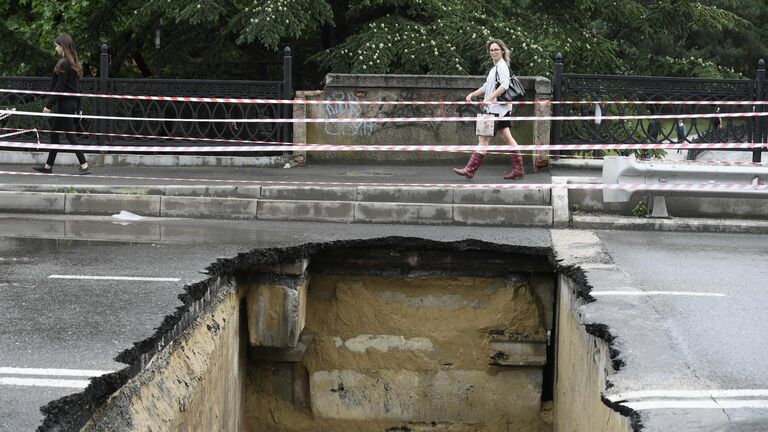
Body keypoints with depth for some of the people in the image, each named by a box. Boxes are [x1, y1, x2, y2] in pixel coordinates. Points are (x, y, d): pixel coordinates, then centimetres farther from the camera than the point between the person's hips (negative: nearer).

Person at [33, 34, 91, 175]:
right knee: (54, 133, 16)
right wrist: (77, 107, 18)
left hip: (65, 103, -10)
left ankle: (84, 166, -10)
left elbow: (59, 87, -18)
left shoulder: (63, 64, -15)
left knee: (70, 134, -7)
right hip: (72, 103, 10)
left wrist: (49, 104, -14)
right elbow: (77, 87, 15)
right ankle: (48, 166, 23)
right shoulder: (73, 64, 12)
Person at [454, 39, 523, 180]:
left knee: (483, 139, -8)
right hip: (495, 109, 10)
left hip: (498, 109, -10)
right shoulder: (495, 67, 19)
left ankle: (470, 170, -6)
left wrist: (489, 98, -25)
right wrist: (472, 94, 15)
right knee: (507, 138, 10)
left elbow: (504, 85, -24)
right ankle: (518, 169, 12)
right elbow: (487, 87, 26)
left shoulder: (502, 66, -11)